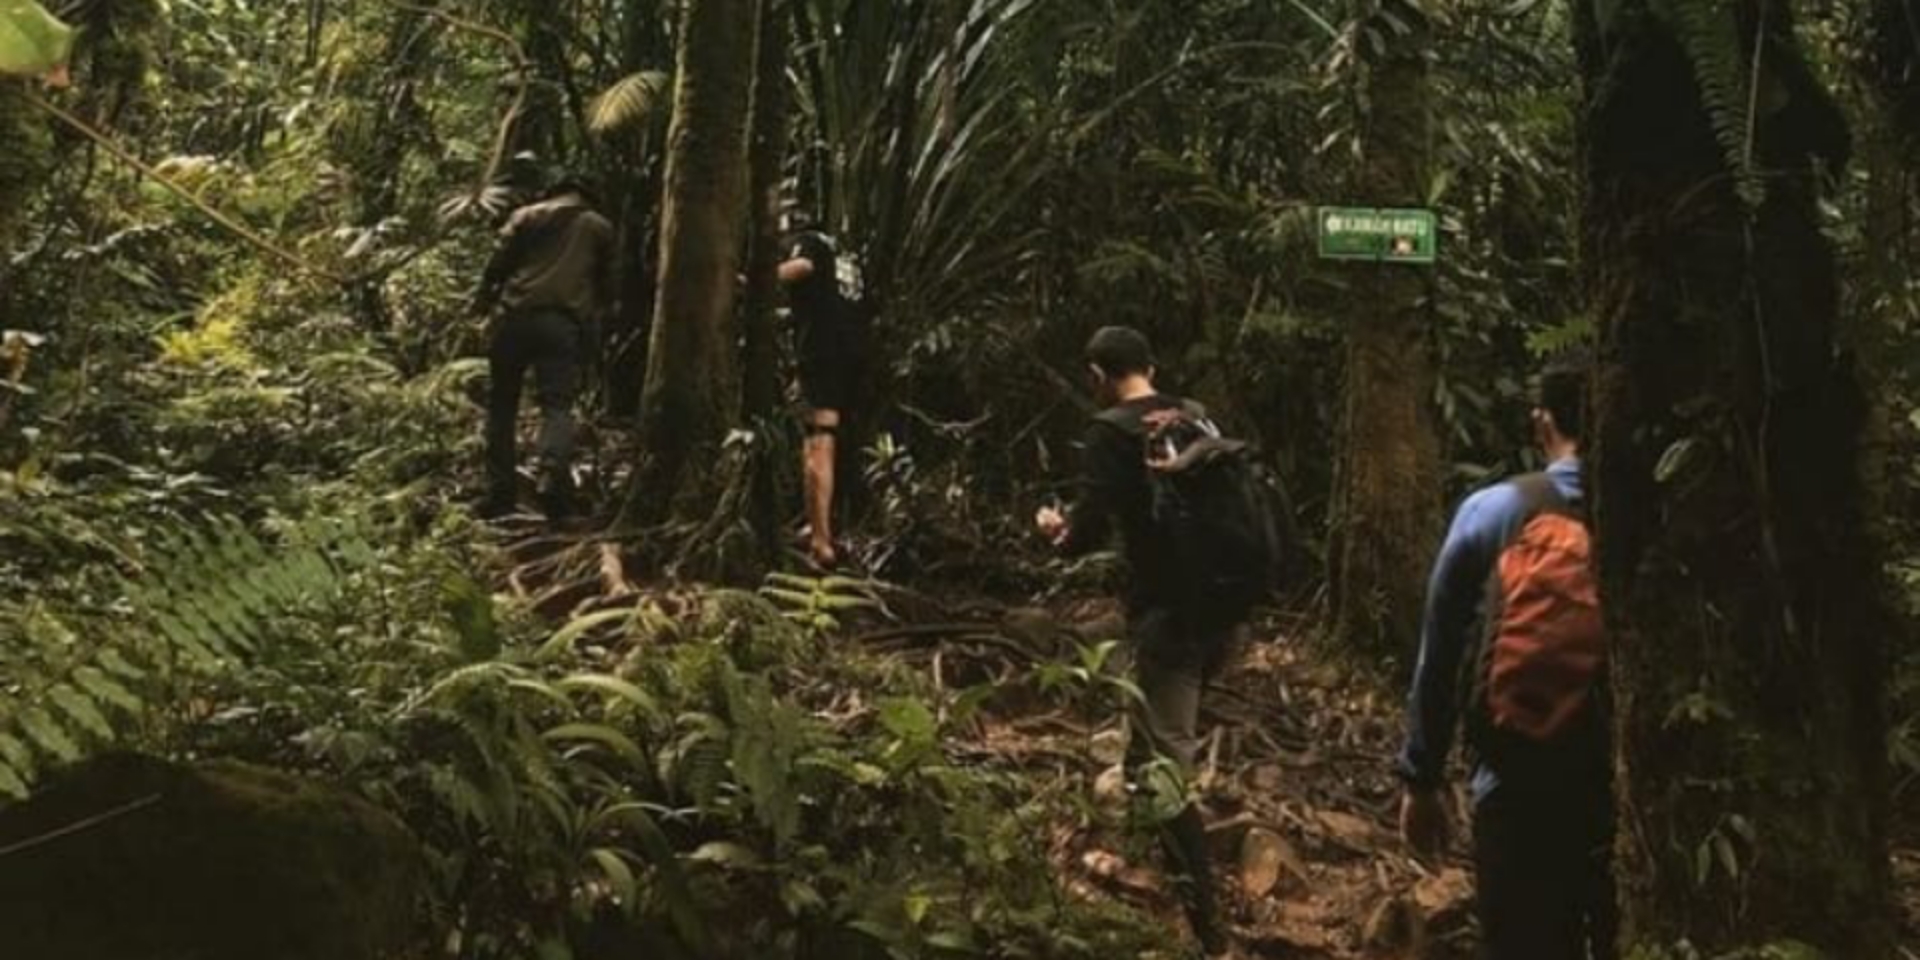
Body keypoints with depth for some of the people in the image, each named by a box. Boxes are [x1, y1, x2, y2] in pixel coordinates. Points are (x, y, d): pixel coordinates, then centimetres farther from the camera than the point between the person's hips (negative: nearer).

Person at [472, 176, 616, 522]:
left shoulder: (526, 216, 16)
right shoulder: (600, 227, 19)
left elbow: (499, 263, 7)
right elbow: (606, 283, 22)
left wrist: (484, 299, 20)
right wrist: (599, 313, 39)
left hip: (517, 315, 1)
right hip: (564, 322, -1)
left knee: (502, 403, 11)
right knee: (557, 405, -6)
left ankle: (500, 493, 9)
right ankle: (554, 478, -31)